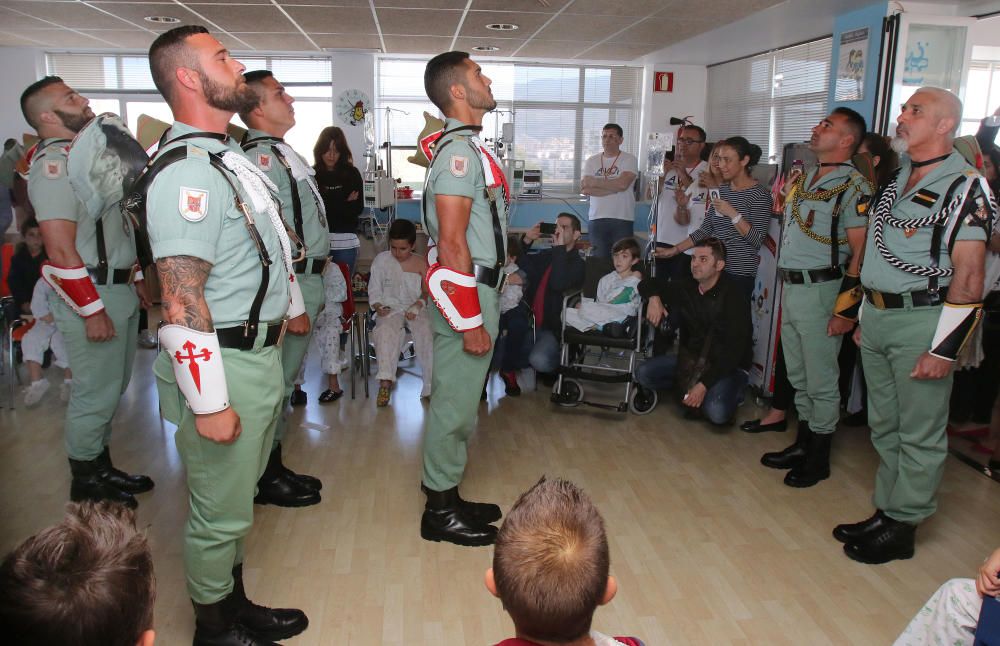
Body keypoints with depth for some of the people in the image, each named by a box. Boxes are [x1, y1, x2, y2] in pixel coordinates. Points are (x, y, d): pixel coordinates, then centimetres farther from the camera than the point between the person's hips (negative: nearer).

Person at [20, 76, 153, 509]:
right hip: (92, 295, -9)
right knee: (95, 393, 1)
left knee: (113, 387, 17)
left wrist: (137, 277, 20)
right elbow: (60, 249, -21)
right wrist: (92, 310, -21)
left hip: (120, 290, 9)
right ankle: (85, 486, 18)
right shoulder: (54, 165, -15)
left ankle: (102, 467, 32)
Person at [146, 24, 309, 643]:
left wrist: (292, 307, 29)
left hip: (262, 353, 10)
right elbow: (182, 300, -25)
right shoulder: (186, 173, -21)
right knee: (221, 511, 7)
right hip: (224, 366, -10)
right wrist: (208, 403, -24)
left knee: (237, 498, 22)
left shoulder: (231, 156, 11)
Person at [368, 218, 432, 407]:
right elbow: (374, 290, 11)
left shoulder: (421, 263, 5)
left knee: (427, 332, -30)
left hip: (415, 309, 0)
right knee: (387, 331, -34)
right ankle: (385, 381, -35)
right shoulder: (381, 260, 7)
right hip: (390, 309, 0)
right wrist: (379, 307, -7)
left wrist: (417, 306, -10)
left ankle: (431, 385, -26)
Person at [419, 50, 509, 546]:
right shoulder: (460, 152, -17)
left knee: (459, 401, 17)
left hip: (478, 288, 10)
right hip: (466, 296, -10)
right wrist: (471, 322, -22)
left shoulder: (466, 147, 15)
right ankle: (441, 511, 15)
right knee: (455, 404, 0)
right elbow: (452, 245, -23)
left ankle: (446, 495, 31)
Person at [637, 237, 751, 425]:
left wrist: (704, 384, -28)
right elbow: (648, 284, 12)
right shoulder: (686, 288, -2)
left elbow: (734, 350, -23)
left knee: (716, 412, -31)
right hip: (692, 358, 5)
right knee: (644, 374, -13)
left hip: (728, 365, -5)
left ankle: (731, 393, 2)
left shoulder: (734, 296, -20)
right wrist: (654, 297, -13)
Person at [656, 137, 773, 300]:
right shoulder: (721, 189, 12)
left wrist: (733, 214, -21)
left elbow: (757, 241, -14)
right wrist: (674, 250, 9)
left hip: (739, 274, -6)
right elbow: (706, 229, 14)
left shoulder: (759, 194, -8)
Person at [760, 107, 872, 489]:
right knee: (798, 375, 17)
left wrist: (846, 310, -18)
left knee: (821, 380, 3)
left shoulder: (853, 187, -11)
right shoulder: (803, 179, 13)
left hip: (820, 290, -8)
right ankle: (802, 443, 31)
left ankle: (818, 458, 16)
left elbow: (861, 254, -15)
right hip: (789, 287, 8)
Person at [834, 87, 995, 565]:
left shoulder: (964, 185, -11)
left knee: (919, 434, 4)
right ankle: (885, 511, 29)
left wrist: (945, 348, -18)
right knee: (884, 426, 16)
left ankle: (902, 527, 16)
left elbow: (968, 275, -15)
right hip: (876, 315, 8)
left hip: (921, 319, -8)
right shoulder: (895, 178, 13)